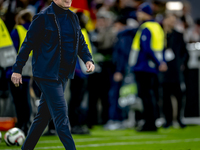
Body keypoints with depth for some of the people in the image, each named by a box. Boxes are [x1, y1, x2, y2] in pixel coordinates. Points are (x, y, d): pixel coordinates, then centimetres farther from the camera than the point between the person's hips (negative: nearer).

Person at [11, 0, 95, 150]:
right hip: (47, 74, -7)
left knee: (45, 114, 13)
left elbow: (81, 43, 17)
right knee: (61, 115, -11)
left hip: (63, 75, 7)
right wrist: (17, 69, -7)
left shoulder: (73, 18, 11)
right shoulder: (43, 18, -10)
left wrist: (88, 59, -2)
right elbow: (28, 44, -7)